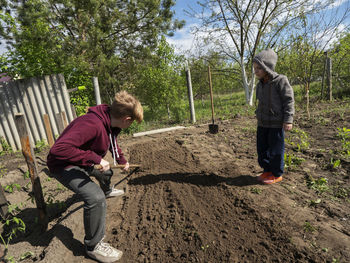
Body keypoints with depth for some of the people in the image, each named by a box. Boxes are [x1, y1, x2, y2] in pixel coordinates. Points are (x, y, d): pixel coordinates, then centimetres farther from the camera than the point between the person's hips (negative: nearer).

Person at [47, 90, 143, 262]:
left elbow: (113, 143, 15)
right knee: (96, 198, -24)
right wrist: (95, 158, -39)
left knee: (106, 172, 31)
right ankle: (93, 246, -2)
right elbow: (58, 149, -43)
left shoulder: (110, 121, -7)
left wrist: (122, 160, 18)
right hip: (64, 165, -9)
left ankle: (107, 191, 66)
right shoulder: (92, 124, -38)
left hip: (85, 162, 9)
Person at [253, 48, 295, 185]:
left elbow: (289, 100, -12)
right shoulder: (260, 84, 9)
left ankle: (277, 174, 20)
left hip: (276, 124, -7)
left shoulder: (280, 80, -12)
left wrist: (288, 120, -16)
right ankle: (267, 170, 29)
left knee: (275, 150, 4)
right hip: (262, 123, 7)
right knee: (262, 148, 12)